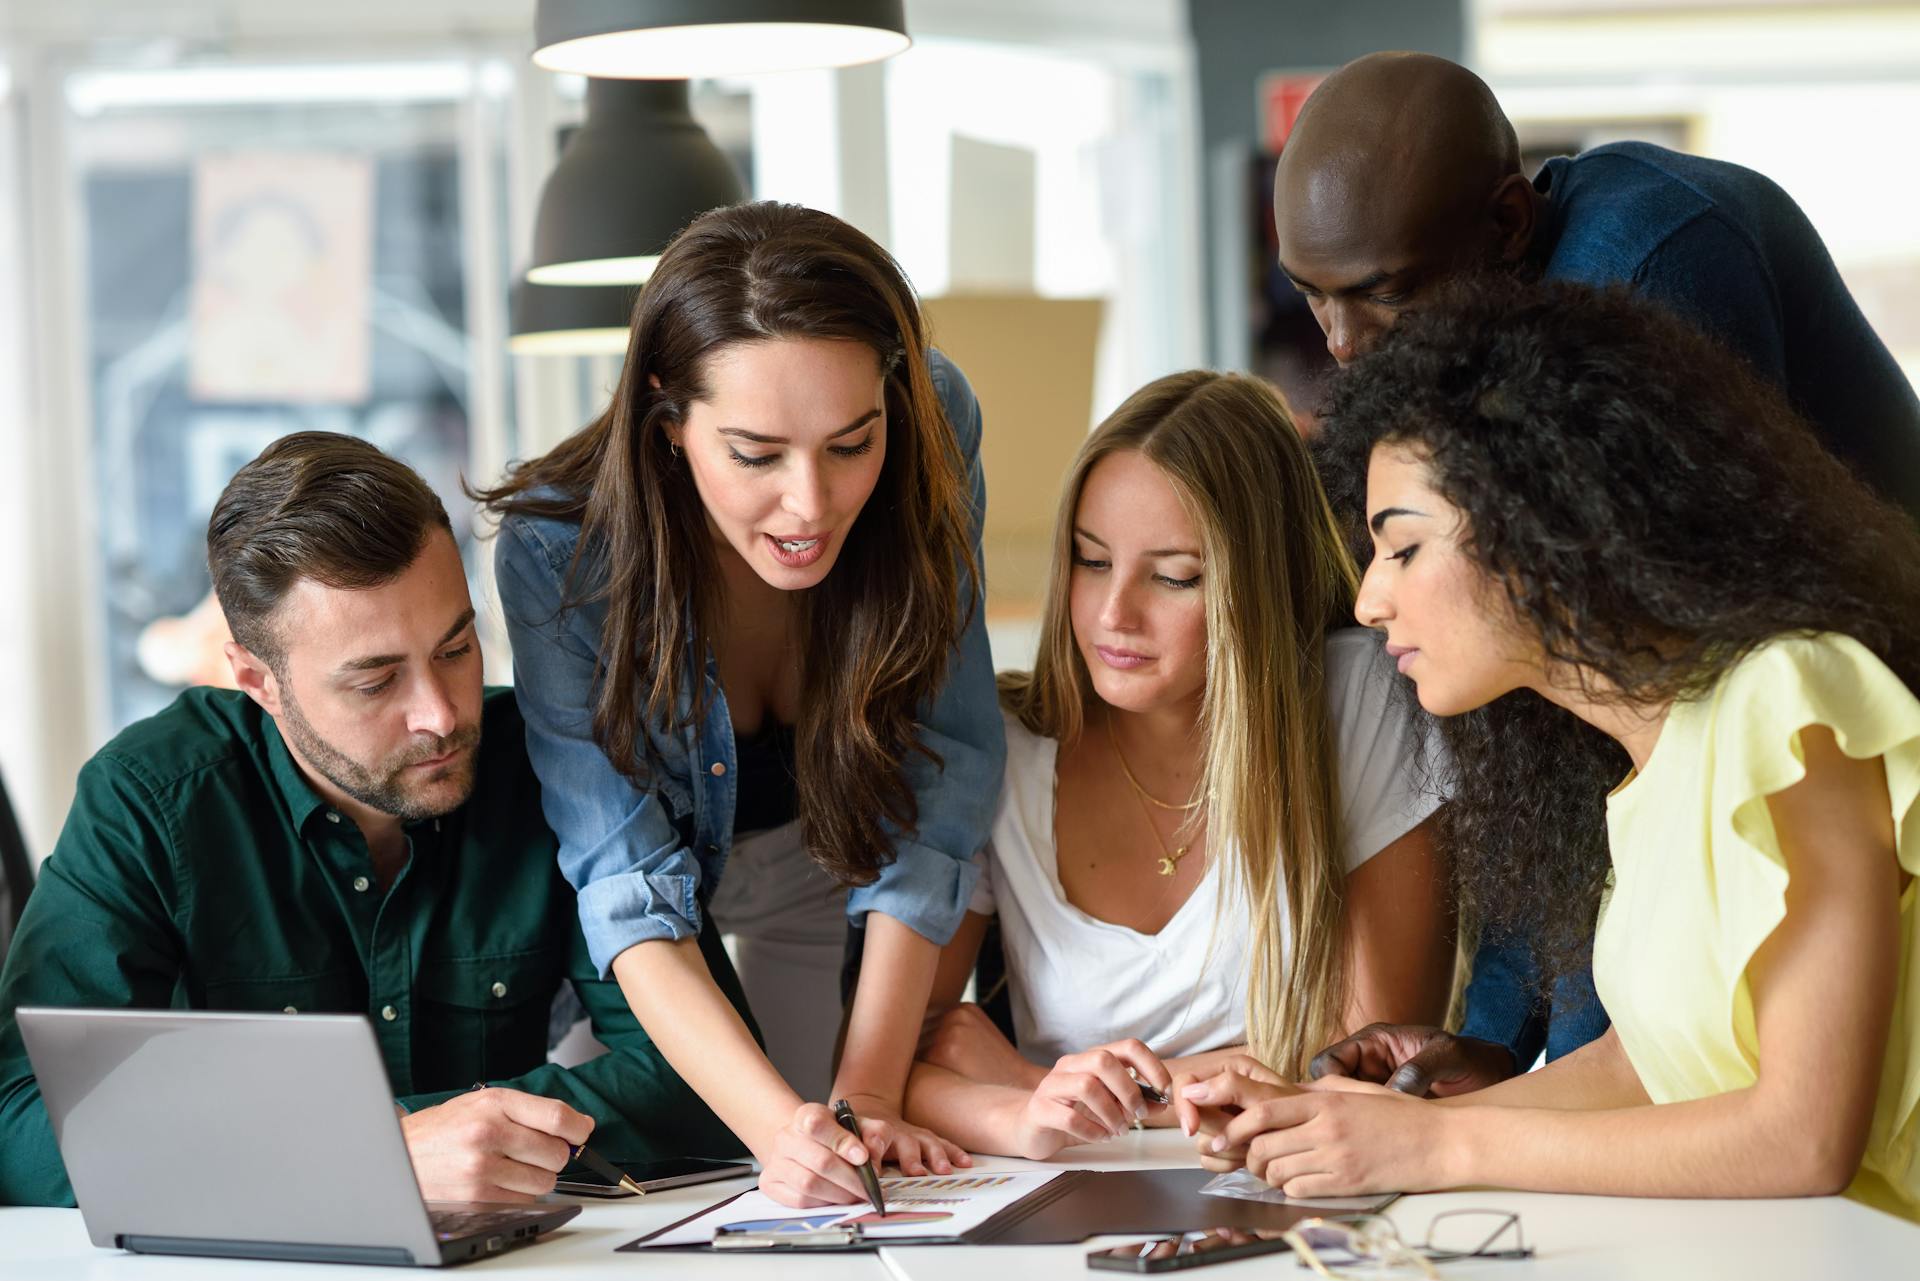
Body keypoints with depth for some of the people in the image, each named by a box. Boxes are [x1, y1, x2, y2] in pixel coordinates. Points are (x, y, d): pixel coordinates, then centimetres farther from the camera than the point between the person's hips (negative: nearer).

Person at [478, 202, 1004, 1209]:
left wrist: (868, 1099, -32)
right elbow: (627, 884, -35)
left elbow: (933, 795, -25)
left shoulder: (933, 438, -29)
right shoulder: (558, 548, -33)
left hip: (827, 859, 1)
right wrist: (780, 1124, -50)